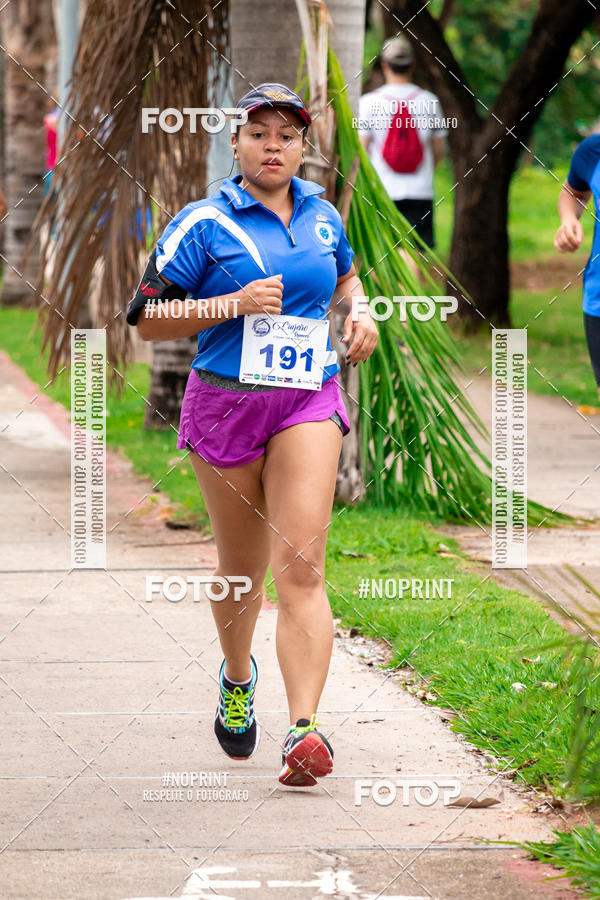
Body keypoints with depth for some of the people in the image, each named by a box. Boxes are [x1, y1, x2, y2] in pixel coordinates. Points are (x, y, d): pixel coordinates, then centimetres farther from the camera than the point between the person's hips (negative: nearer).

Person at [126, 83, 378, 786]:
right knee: (242, 567, 12)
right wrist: (235, 303, -16)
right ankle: (237, 676, 44)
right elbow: (148, 320, -6)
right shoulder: (204, 224, -4)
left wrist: (359, 313, 10)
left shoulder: (323, 217, 9)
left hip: (308, 403, 1)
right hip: (225, 404, -1)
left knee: (301, 564, -14)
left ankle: (304, 730, -23)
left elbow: (345, 276, 32)